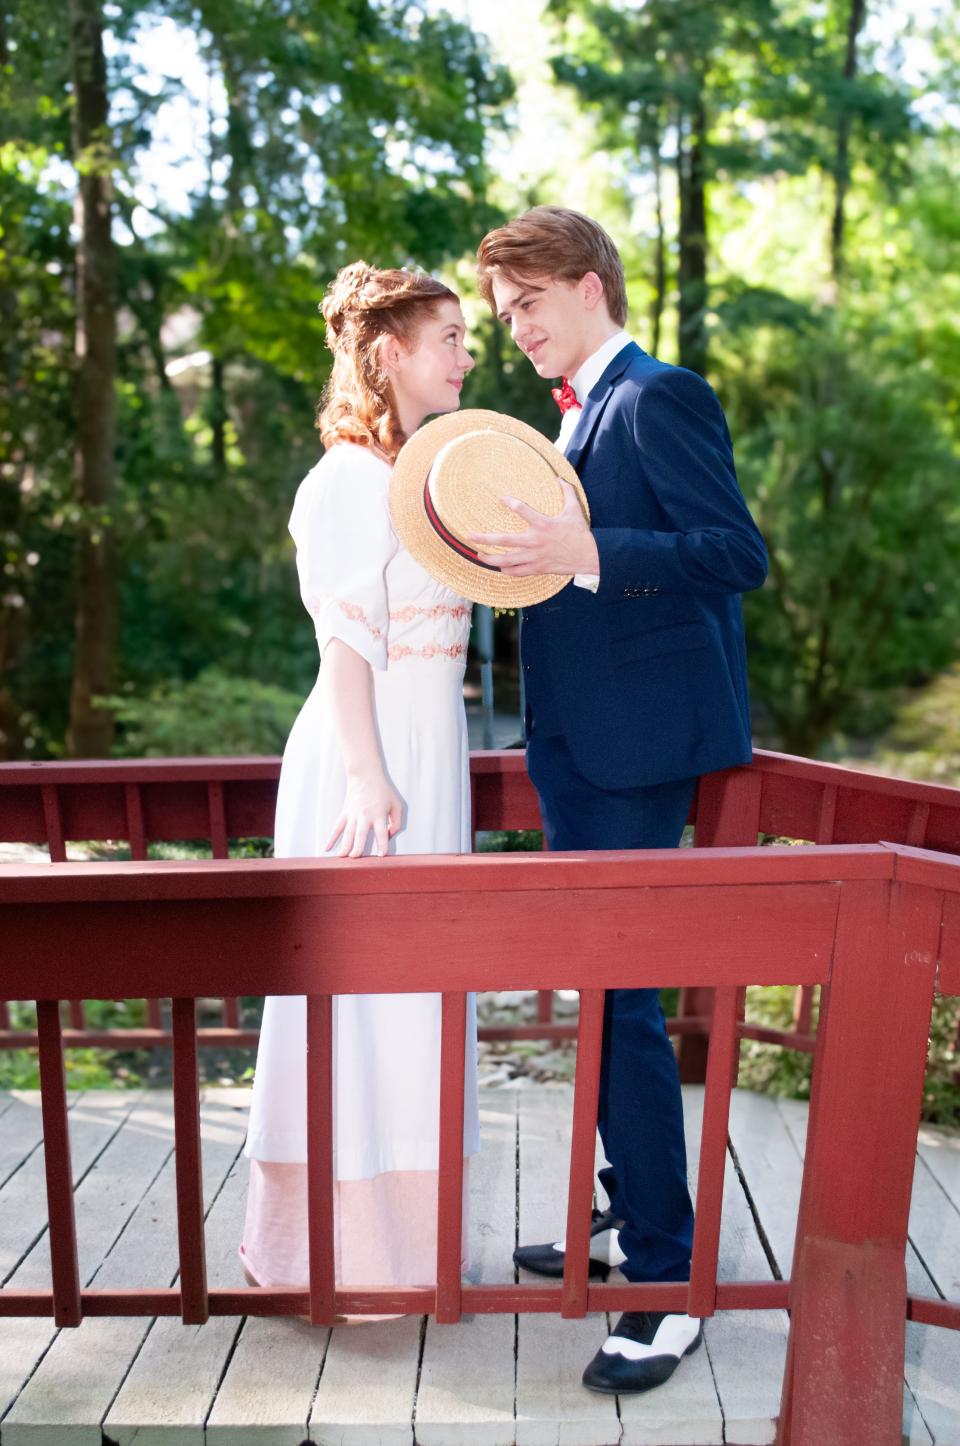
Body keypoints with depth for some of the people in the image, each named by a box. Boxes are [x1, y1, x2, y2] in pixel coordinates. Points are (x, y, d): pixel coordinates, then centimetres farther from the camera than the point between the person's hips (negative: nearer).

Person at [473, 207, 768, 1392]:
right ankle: (630, 1218, 32)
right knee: (599, 991, 16)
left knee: (618, 996, -7)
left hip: (638, 748, -10)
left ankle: (669, 1283, 6)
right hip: (580, 747, 10)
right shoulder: (576, 417, 19)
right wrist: (523, 550, 9)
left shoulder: (658, 397, -9)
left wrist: (584, 554, -28)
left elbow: (737, 552, -19)